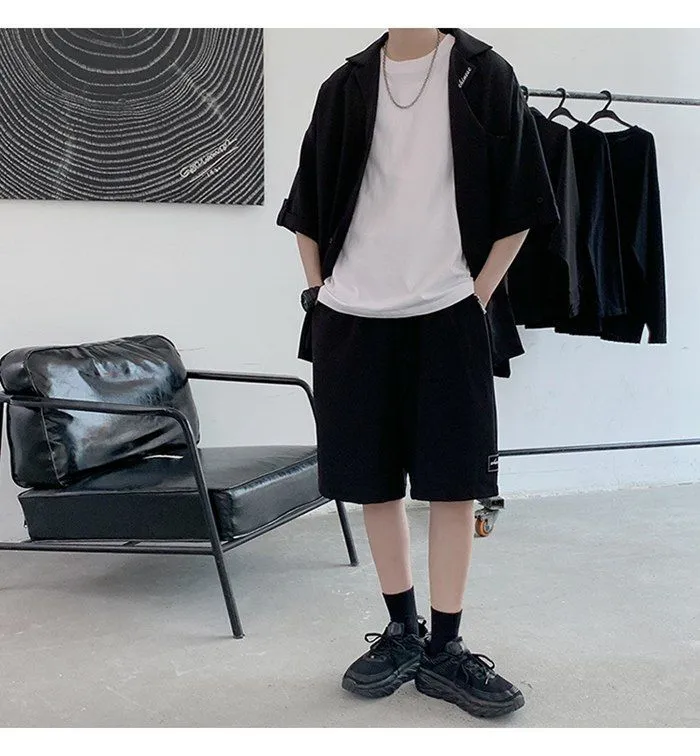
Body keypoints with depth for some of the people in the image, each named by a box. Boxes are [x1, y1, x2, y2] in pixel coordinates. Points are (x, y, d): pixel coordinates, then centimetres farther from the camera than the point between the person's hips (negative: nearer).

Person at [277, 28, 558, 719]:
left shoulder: (483, 76, 3)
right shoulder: (346, 86, 10)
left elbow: (517, 206, 2)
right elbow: (308, 208, 15)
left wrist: (478, 299, -5)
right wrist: (318, 292, 5)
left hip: (449, 319, -2)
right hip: (351, 321, 3)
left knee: (454, 484, 0)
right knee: (373, 483, 8)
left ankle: (443, 648, 13)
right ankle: (402, 632, 24)